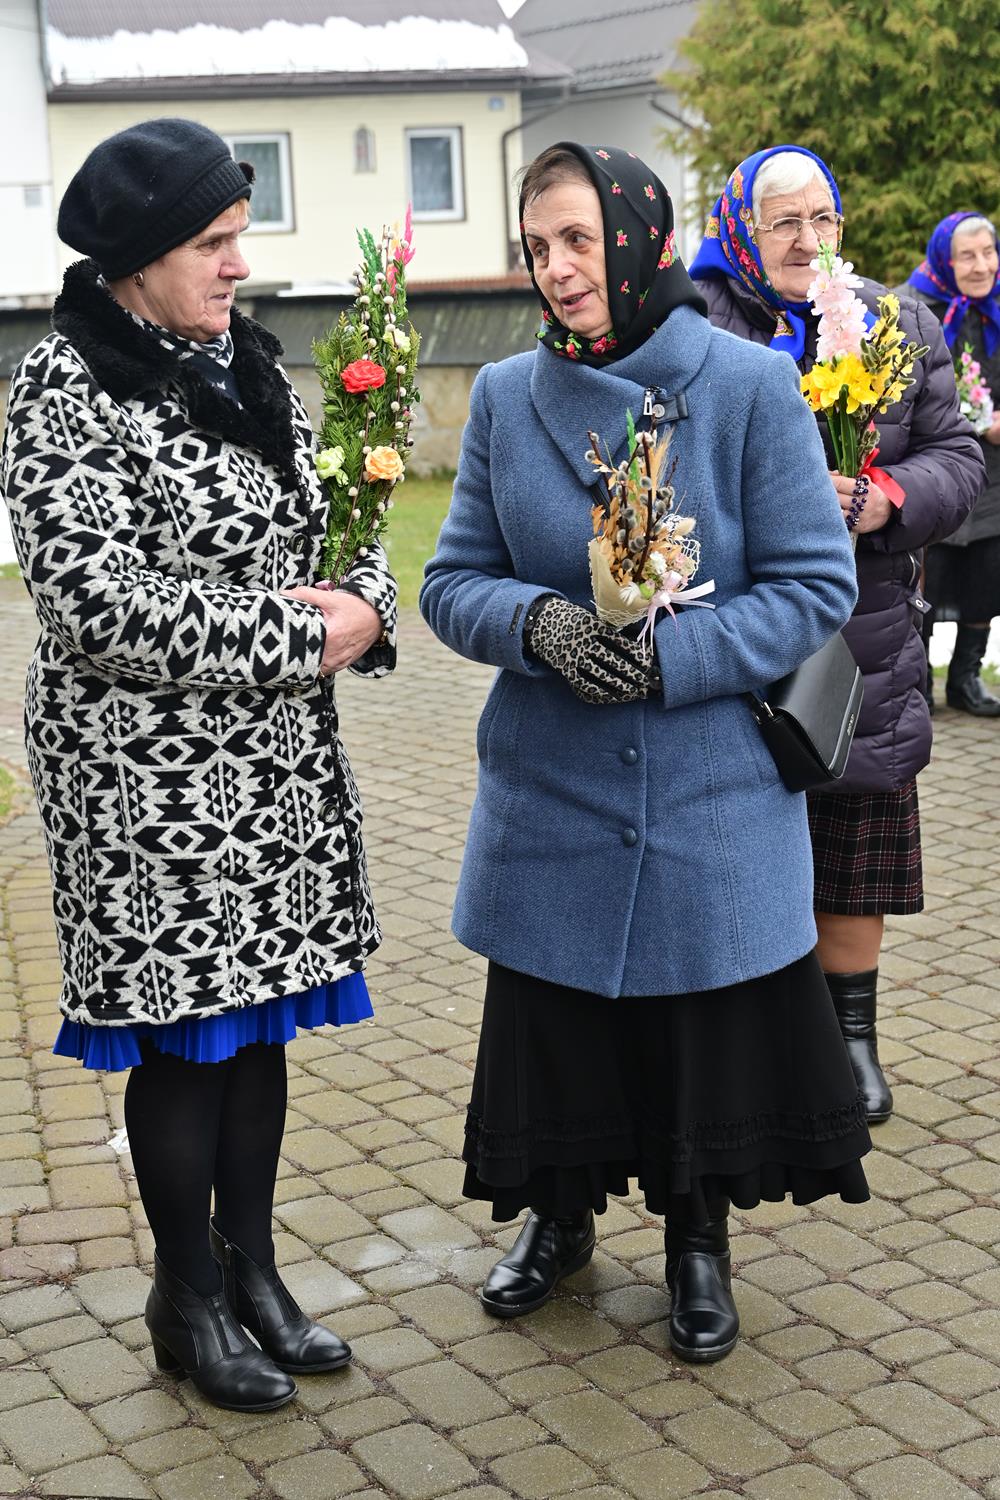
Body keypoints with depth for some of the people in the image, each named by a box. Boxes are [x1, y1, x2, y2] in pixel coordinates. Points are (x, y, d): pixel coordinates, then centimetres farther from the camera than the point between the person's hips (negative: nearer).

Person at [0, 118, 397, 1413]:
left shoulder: (247, 364, 10)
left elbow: (325, 518, 17)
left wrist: (363, 602, -6)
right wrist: (294, 636, -19)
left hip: (275, 762, 7)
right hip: (146, 772, -7)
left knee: (259, 1015, 13)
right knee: (183, 1030, 4)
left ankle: (251, 1268, 29)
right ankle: (190, 1300, 22)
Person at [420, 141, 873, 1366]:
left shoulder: (752, 387, -9)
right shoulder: (506, 396, 1)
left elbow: (815, 585, -8)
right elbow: (454, 584, 3)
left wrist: (673, 656, -21)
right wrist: (538, 623, -19)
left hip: (714, 799, -2)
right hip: (550, 793, 2)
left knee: (710, 1026, 9)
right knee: (554, 1020, 13)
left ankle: (698, 1235, 34)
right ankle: (560, 1212, 39)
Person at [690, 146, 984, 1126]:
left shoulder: (898, 326, 9)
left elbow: (956, 457, 7)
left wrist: (887, 497, -13)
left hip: (865, 637, 3)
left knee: (855, 842, 12)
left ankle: (852, 1032, 28)